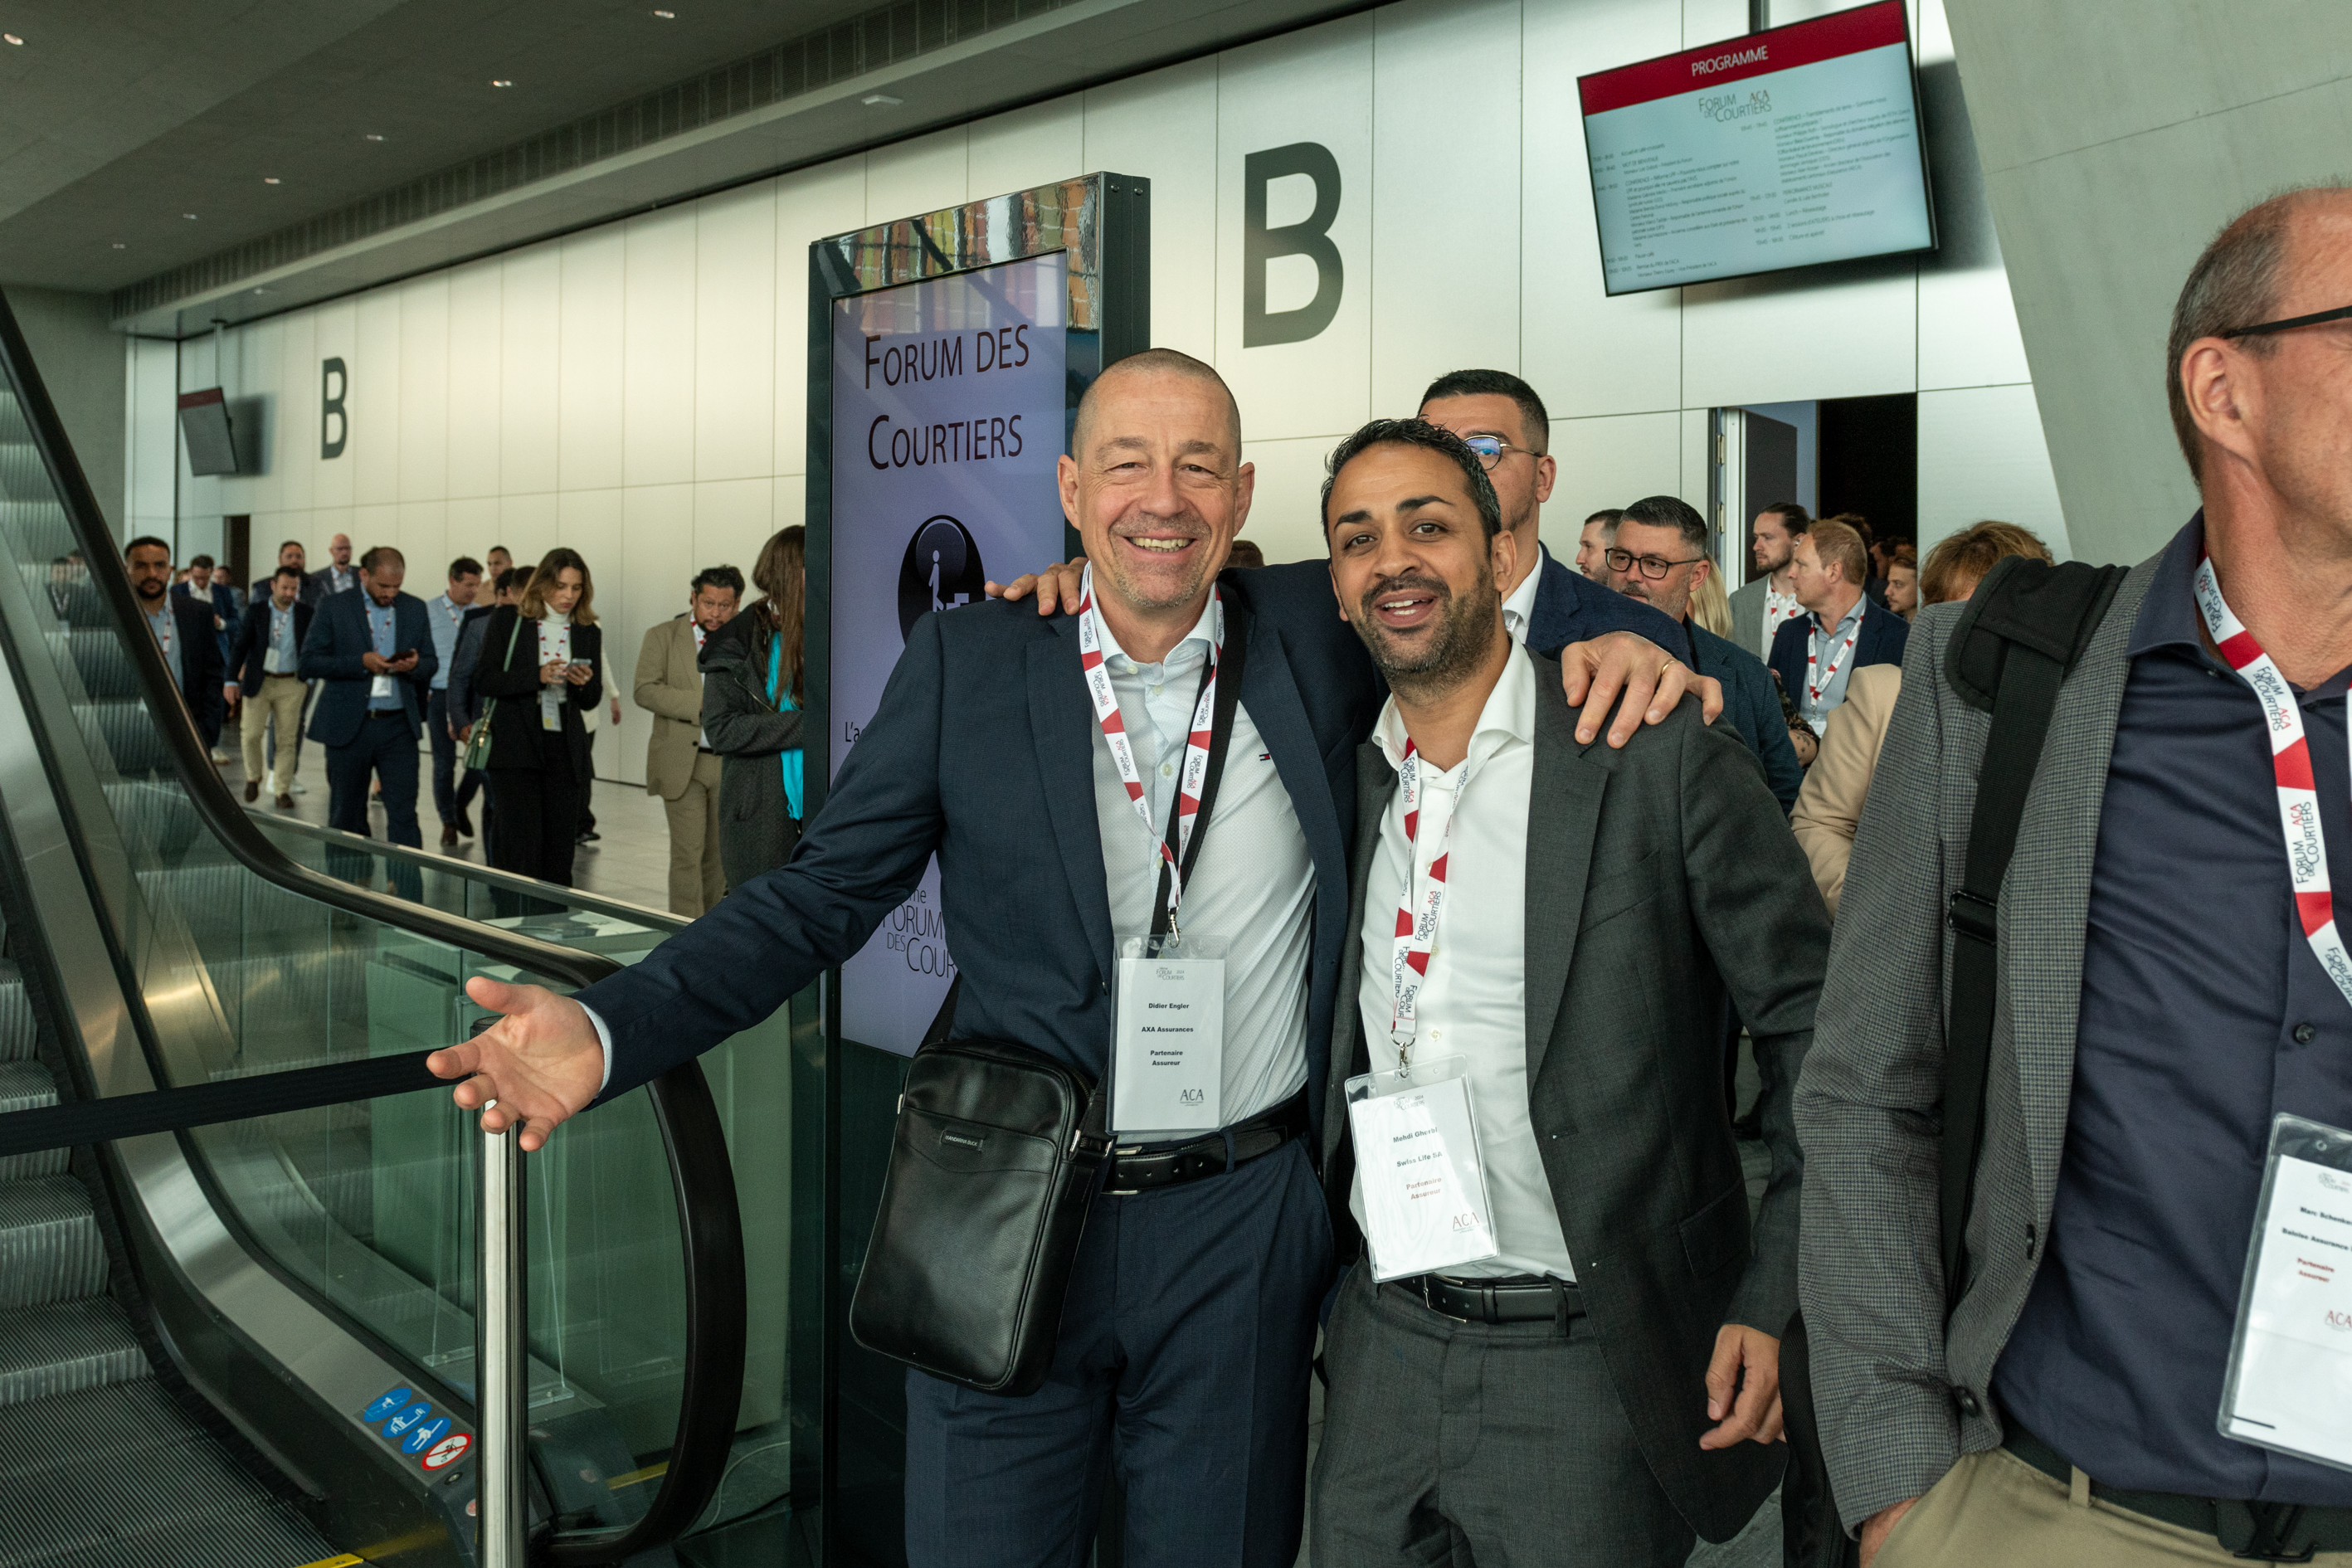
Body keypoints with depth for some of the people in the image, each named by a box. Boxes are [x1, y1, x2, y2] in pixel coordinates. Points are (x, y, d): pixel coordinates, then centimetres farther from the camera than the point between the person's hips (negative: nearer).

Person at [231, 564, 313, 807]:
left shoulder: (305, 614, 2)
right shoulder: (256, 610, 0)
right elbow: (240, 645, 0)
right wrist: (232, 678, -6)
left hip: (291, 684, 0)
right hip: (259, 682, 0)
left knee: (287, 739, 0)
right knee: (251, 734, -3)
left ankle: (282, 791, 9)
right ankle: (254, 776, 24)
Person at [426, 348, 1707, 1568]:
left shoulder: (1317, 634, -1)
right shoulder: (966, 661, -2)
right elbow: (821, 893, -3)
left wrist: (1608, 636, -9)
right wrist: (606, 1032, -16)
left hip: (1242, 1236, 1)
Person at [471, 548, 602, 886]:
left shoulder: (589, 633, 11)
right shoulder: (506, 622, 2)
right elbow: (484, 681, -5)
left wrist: (584, 683, -10)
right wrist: (537, 676, -18)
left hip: (564, 752, 4)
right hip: (515, 751, -3)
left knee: (560, 849, 3)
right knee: (520, 848, -9)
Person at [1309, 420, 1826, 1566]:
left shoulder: (1658, 757, -10)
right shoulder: (1348, 773, 4)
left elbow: (1822, 1031, -8)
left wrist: (1778, 1302, -12)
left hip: (1590, 1372, -4)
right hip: (1380, 1349, 5)